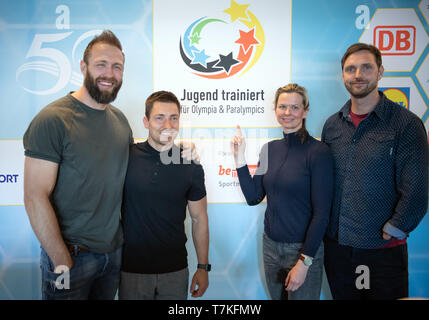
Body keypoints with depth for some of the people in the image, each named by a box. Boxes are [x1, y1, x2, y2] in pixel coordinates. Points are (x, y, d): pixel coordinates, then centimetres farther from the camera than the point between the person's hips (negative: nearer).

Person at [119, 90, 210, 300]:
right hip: (132, 269, -1)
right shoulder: (126, 157, -7)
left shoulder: (191, 166, -3)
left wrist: (203, 267, 4)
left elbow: (199, 219, 4)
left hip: (176, 270, 1)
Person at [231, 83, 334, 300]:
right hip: (271, 245, 6)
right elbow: (253, 197, 2)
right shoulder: (270, 148, 3)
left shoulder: (318, 151, -15)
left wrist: (304, 262, -16)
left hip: (303, 249, -5)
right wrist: (239, 159, -6)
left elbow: (321, 212, -15)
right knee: (276, 297, 21)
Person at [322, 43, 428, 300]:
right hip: (337, 245, 4)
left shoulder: (406, 123, -8)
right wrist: (325, 228, 3)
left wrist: (393, 232, -10)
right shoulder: (332, 125, 6)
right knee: (342, 297, 18)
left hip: (384, 250, -4)